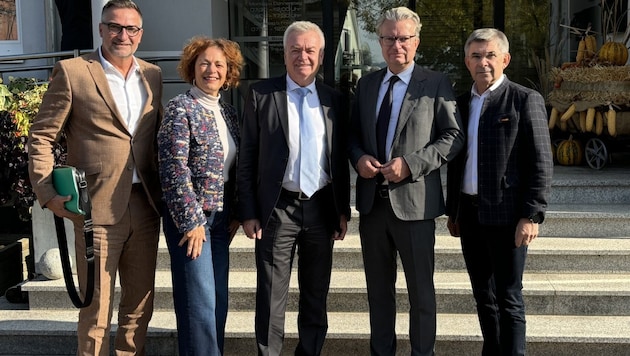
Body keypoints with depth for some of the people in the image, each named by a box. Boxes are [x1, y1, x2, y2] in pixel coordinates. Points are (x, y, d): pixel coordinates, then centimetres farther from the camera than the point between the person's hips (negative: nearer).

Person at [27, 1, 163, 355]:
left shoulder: (153, 75, 12)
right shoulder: (72, 72, -2)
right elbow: (41, 137, -1)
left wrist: (163, 189, 8)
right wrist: (48, 193, -11)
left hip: (146, 206, 5)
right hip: (99, 208, -4)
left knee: (141, 304, 13)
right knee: (97, 309, 3)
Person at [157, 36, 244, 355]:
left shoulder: (228, 112, 11)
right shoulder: (181, 108, -10)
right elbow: (173, 170, -16)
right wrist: (191, 220, -17)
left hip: (221, 218, 7)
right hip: (191, 218, -7)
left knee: (219, 301, 12)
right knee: (200, 303, -3)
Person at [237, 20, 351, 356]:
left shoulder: (334, 99, 7)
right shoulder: (261, 94, -2)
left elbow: (341, 160, 10)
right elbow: (247, 158, -2)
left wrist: (343, 210, 6)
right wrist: (248, 212, -7)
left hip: (322, 208, 3)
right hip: (277, 210, -3)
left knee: (316, 295, 14)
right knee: (271, 297, 4)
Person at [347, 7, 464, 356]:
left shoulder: (436, 83, -3)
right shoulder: (366, 83, 11)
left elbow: (454, 136, -8)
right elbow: (353, 133, 16)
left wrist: (411, 164, -18)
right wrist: (358, 157, -5)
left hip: (414, 201, -4)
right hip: (372, 200, 5)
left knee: (421, 290, 8)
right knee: (378, 288, 16)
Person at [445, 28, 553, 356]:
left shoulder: (525, 100, -5)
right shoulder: (462, 103, 13)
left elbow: (541, 163, -9)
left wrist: (532, 215, -15)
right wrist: (452, 211, 16)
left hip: (505, 215, -6)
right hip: (469, 214, 6)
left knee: (508, 299, -1)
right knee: (483, 295, 14)